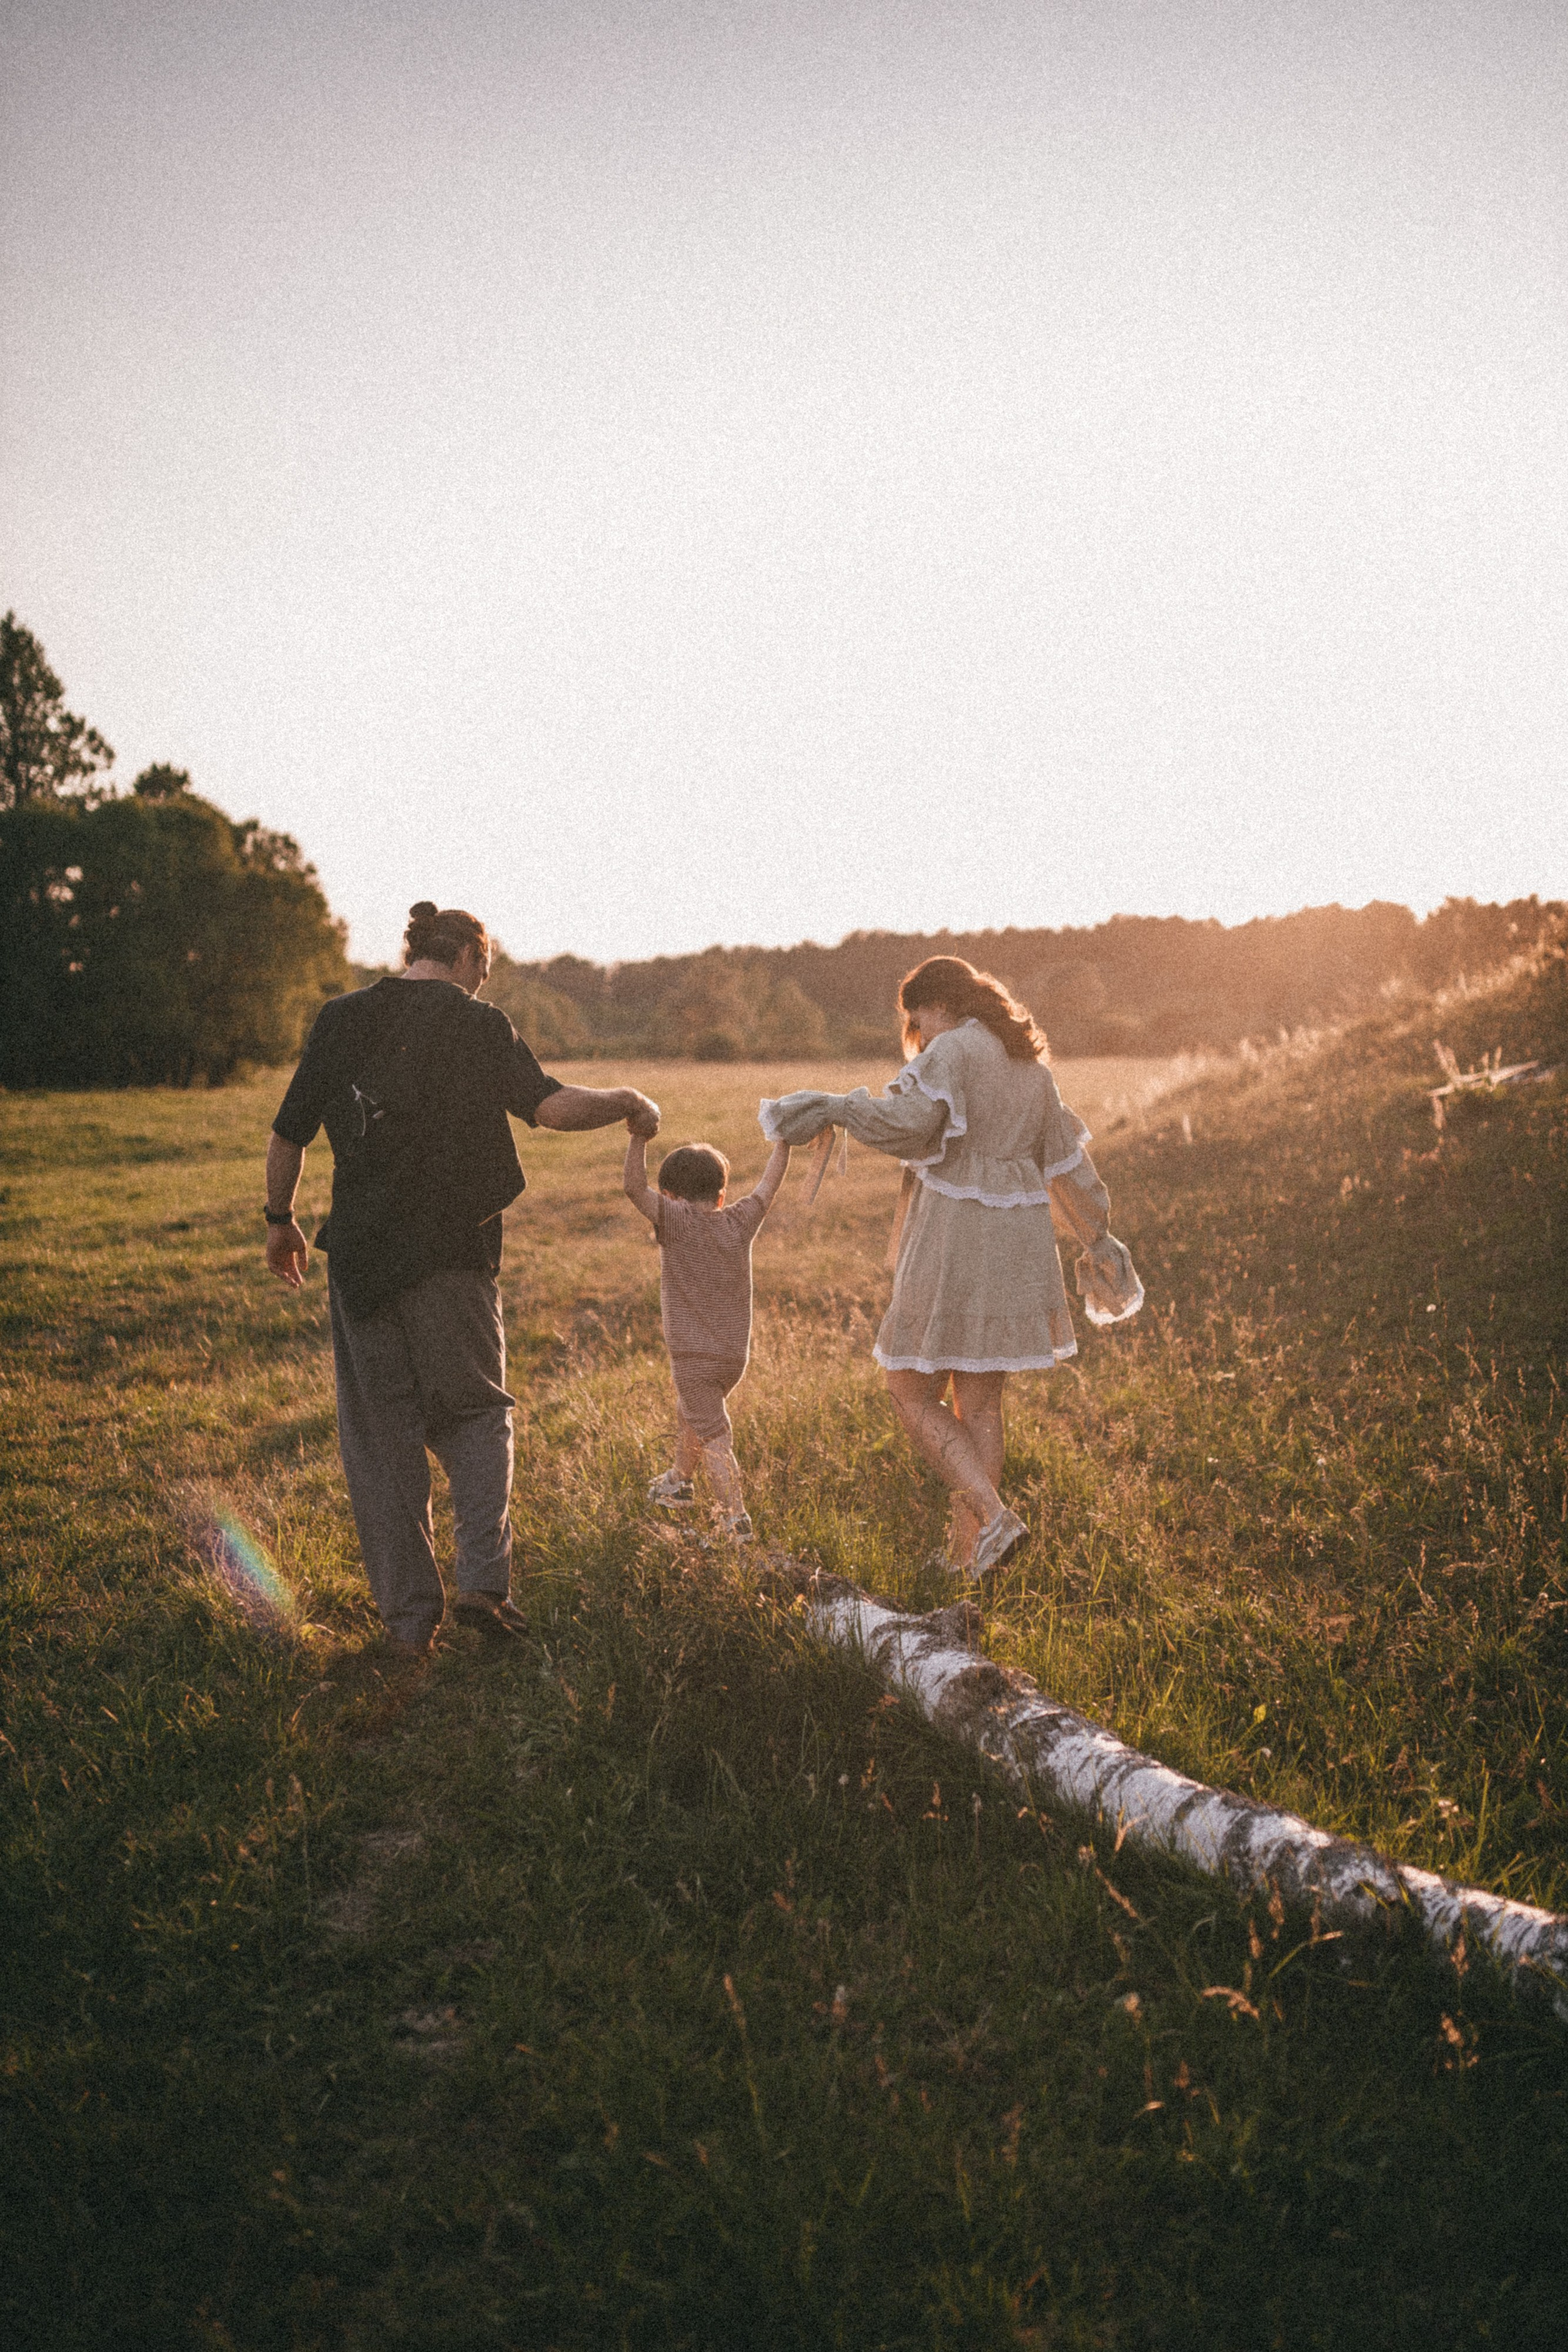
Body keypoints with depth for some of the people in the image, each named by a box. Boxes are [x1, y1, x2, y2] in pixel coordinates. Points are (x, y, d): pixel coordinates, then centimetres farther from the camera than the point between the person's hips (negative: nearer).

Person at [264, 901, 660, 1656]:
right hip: (454, 1257, -2)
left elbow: (288, 1135, 7)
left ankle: (408, 1617, 11)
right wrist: (630, 1103, 2)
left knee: (381, 1435, 9)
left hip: (360, 1254, 2)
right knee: (477, 1413, 15)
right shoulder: (480, 1026, -2)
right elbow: (552, 1107, -15)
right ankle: (482, 1582, 0)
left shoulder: (341, 1019, 6)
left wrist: (281, 1221, 20)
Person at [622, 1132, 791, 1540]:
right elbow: (769, 1184, 13)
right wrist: (784, 1141, 24)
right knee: (688, 1411, 29)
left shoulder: (676, 1222, -14)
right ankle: (677, 1481, 46)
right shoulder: (740, 1222, -1)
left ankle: (736, 1518, -5)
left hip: (694, 1358, -6)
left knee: (713, 1438, -2)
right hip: (735, 1357, 6)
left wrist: (639, 1135, -28)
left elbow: (634, 1186, -25)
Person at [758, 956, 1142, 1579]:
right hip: (1016, 1244, 8)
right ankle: (966, 1555, 19)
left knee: (914, 1397, 4)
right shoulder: (1031, 1066, 14)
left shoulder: (954, 1051, -11)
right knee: (980, 1402, 14)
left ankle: (993, 1517, -9)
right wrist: (1095, 1239, 28)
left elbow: (906, 1122, -27)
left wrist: (835, 1107, -12)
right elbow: (1065, 1161, 20)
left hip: (955, 1246, -8)